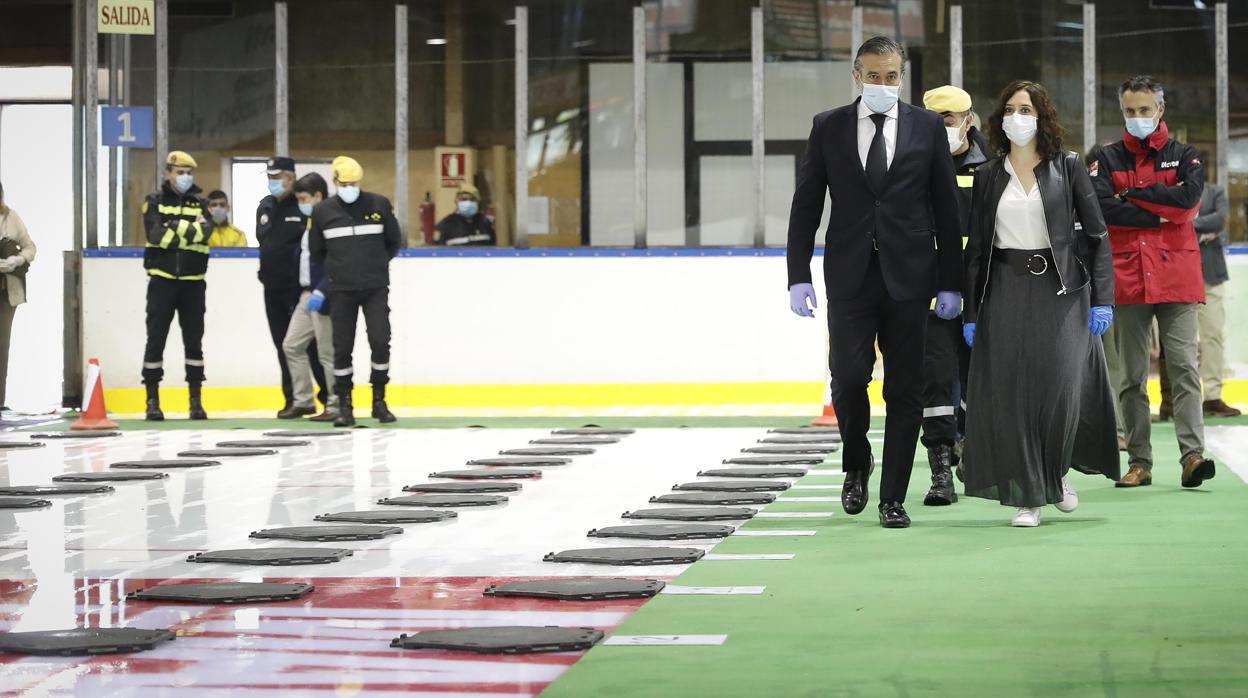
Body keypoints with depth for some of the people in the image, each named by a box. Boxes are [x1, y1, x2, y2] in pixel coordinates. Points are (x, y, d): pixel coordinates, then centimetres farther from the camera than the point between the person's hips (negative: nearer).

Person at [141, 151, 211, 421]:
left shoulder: (200, 202, 8)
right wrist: (190, 230, -13)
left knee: (194, 341, 5)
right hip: (162, 280, -2)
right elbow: (156, 234, -13)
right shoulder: (155, 201, 3)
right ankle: (152, 401, 6)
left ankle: (196, 401, 12)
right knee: (156, 340, -1)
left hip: (193, 282, 2)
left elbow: (204, 234, -10)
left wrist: (176, 227, -16)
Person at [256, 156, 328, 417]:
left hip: (299, 287, -8)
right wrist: (267, 272, 17)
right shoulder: (265, 207, 13)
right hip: (273, 287, 8)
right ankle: (293, 398, 15)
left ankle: (331, 395, 0)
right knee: (283, 344, 10)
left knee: (310, 343, -7)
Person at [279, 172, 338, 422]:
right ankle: (303, 401, 18)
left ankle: (336, 407, 4)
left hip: (324, 298, -10)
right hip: (307, 295, 10)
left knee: (328, 353, -4)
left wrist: (321, 292, -26)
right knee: (291, 345, 11)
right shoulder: (310, 222, 15)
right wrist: (302, 292, 18)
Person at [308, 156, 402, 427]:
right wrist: (337, 270, 12)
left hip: (375, 288, 0)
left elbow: (394, 242, 12)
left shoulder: (379, 204, 0)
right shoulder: (323, 211, 0)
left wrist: (375, 264, 11)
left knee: (380, 341, -7)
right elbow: (316, 251, 12)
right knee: (342, 347, 1)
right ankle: (344, 405, 10)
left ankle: (379, 401, 8)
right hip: (341, 290, 0)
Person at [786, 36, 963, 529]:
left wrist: (950, 282, 2)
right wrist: (798, 276, -1)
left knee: (905, 390, 2)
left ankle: (893, 497, 9)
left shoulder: (927, 127, 5)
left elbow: (946, 207, 6)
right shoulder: (828, 127, 5)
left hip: (908, 276, 0)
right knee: (849, 376, -9)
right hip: (850, 275, 0)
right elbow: (806, 206, 6)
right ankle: (856, 463, 19)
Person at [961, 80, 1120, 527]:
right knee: (1011, 391, -4)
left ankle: (1057, 470, 19)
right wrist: (971, 313, 6)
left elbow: (1096, 235, 2)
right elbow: (976, 247, 11)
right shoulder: (988, 176, 10)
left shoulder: (1068, 168, 4)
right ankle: (1026, 495, 4)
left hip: (1060, 290, -2)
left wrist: (1102, 300, -6)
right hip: (1006, 293, 2)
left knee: (1061, 387, -8)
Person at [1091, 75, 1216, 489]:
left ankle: (1192, 455, -12)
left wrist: (1133, 195, -7)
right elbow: (1099, 206, -8)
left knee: (1183, 367, -8)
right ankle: (1139, 462, 8)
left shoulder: (1183, 156, 9)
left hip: (1176, 277, -1)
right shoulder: (1109, 159, 10)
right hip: (1128, 279, 1)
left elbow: (1189, 198, -11)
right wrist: (1158, 215, -10)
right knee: (1133, 375, 4)